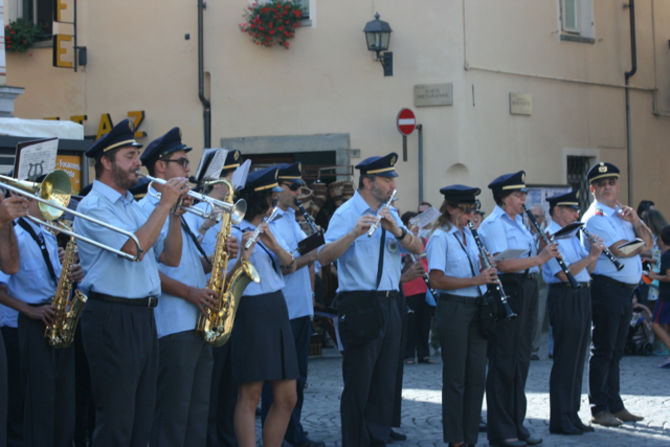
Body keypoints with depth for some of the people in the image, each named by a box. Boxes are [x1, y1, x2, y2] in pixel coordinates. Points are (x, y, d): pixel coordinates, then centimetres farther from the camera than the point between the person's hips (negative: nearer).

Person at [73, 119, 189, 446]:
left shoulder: (132, 206, 17)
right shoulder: (93, 206, -9)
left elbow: (170, 257, 15)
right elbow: (135, 247, -23)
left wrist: (176, 212, 2)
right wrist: (164, 203, -15)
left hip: (143, 317, 9)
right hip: (112, 317, -9)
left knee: (142, 416, 12)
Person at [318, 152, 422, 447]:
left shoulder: (390, 213, 14)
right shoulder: (346, 213, -7)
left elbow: (418, 248, 5)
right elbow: (324, 257, -20)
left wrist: (396, 230, -13)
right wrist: (354, 233, -33)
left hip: (388, 305, 7)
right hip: (360, 305, -7)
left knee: (385, 384, 11)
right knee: (358, 385, -2)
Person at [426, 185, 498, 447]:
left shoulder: (468, 234, 14)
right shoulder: (440, 238, -9)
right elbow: (437, 280, -18)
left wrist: (487, 267, 1)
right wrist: (476, 280, -22)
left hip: (476, 308, 7)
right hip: (453, 309, -7)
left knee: (477, 376, 8)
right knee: (456, 378, 0)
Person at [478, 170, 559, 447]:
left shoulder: (518, 222, 18)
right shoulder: (494, 224, -11)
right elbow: (503, 263, -22)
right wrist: (539, 259, -21)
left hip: (525, 292, 9)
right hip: (507, 292, -9)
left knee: (521, 360, 13)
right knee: (504, 362, -4)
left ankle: (517, 425, 21)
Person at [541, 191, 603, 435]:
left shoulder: (572, 235, 18)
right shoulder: (550, 236, -11)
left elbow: (587, 270, 18)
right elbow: (564, 274, -20)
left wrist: (594, 254, 1)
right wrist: (590, 256, -18)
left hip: (582, 296, 9)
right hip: (565, 298, -9)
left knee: (578, 359, 13)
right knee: (565, 360, -5)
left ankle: (572, 415, 21)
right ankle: (560, 420, 1)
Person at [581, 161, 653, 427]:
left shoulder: (624, 213, 17)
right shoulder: (595, 217, -8)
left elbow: (648, 241, 11)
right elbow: (620, 250, -18)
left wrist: (636, 222, -6)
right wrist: (641, 245, 0)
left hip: (627, 290, 8)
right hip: (607, 288, -8)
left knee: (616, 351, 13)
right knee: (603, 351, -5)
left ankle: (614, 405, 19)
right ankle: (599, 409, -1)